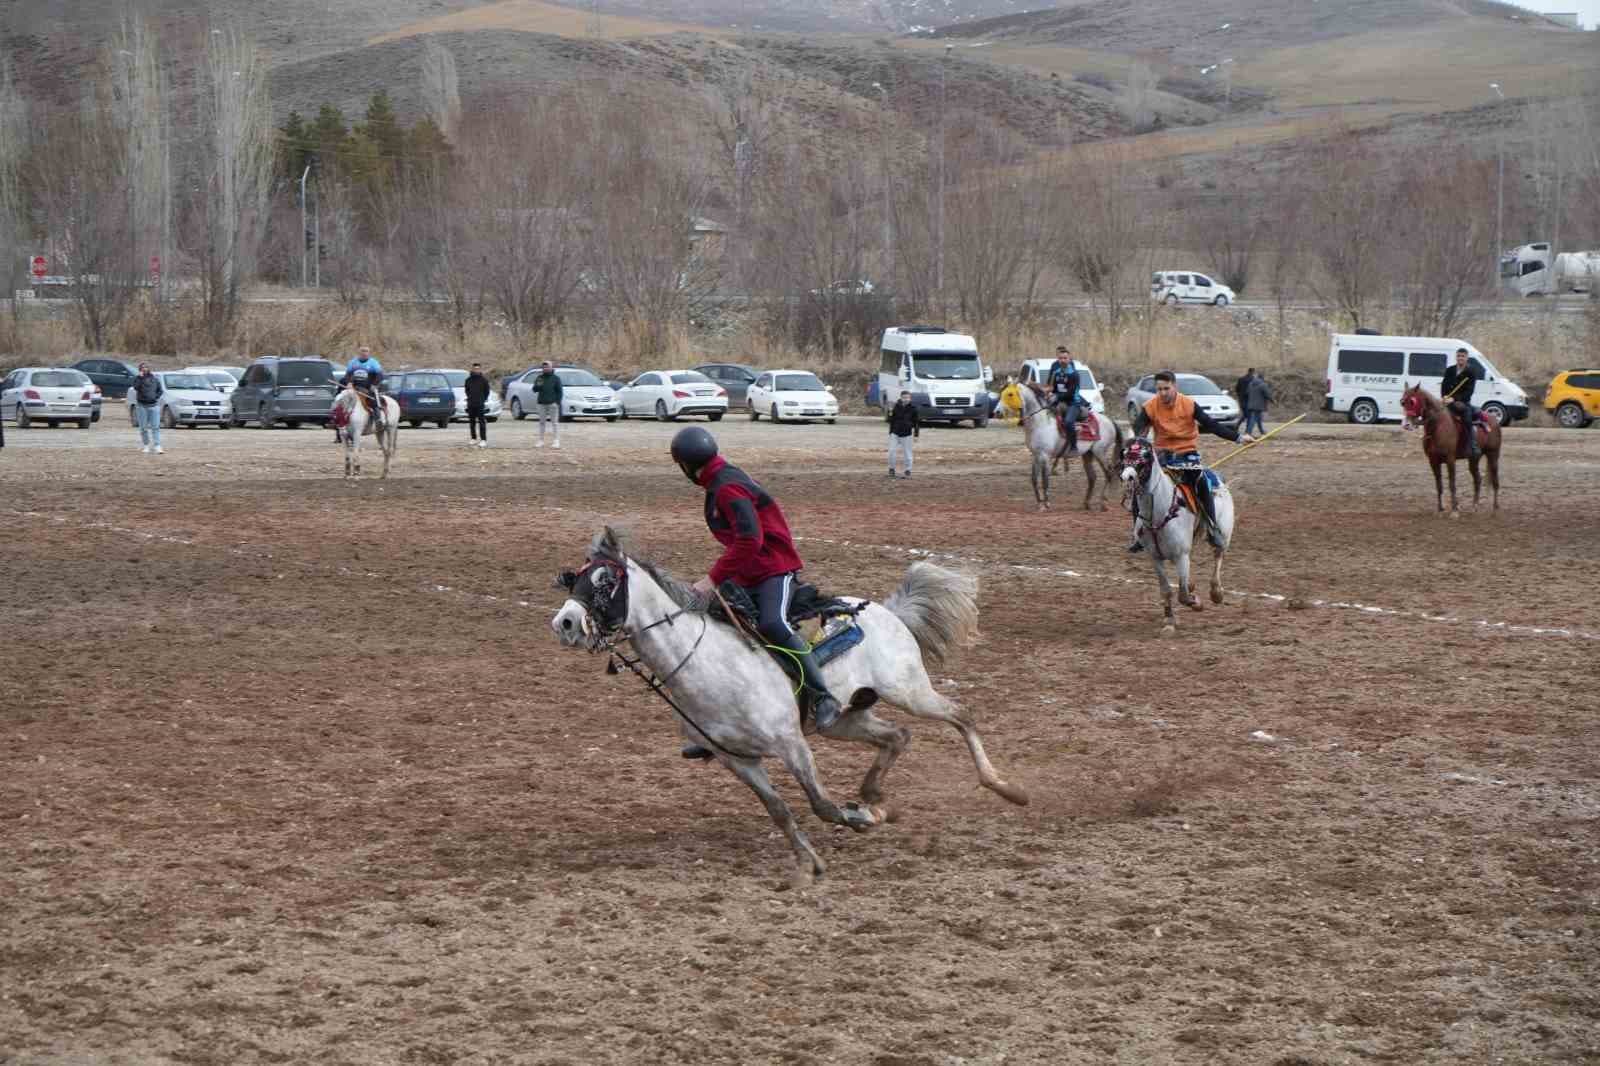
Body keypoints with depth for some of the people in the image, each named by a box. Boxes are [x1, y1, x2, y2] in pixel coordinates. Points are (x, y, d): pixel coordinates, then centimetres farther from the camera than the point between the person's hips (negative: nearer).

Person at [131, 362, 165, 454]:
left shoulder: (154, 378, 9)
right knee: (143, 427, 4)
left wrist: (156, 397, -1)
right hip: (142, 406, 0)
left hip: (153, 405, 0)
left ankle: (157, 446, -14)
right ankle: (146, 446, 14)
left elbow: (160, 390, 14)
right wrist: (140, 377, -17)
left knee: (155, 427, -9)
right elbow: (135, 387, -15)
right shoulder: (138, 379, 4)